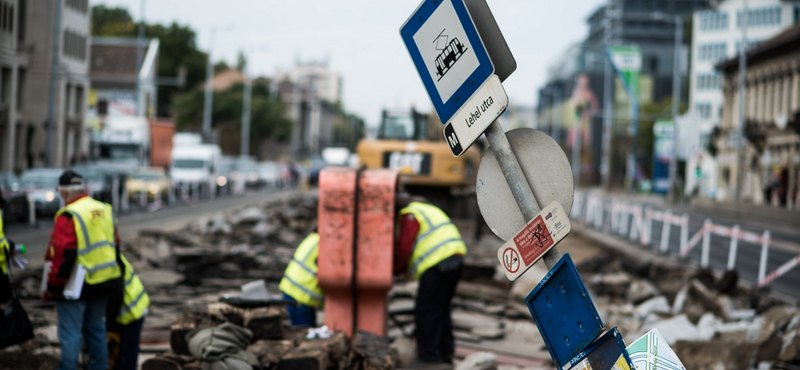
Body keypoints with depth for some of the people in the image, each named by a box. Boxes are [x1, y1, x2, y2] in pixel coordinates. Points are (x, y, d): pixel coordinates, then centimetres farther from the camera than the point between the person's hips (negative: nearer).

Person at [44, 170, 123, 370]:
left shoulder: (68, 216, -15)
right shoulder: (105, 211, 9)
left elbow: (62, 254, -19)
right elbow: (115, 245, 17)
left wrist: (52, 286, -11)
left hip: (75, 286, -7)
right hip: (103, 284, 7)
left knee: (70, 334, -1)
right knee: (96, 330, 17)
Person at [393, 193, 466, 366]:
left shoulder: (409, 215, -4)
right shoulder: (428, 209, 25)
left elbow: (403, 249, -9)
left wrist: (394, 269, 8)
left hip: (437, 264, -10)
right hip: (456, 257, 10)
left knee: (426, 312, -2)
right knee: (441, 308, 20)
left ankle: (429, 356, 0)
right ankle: (446, 352, 26)